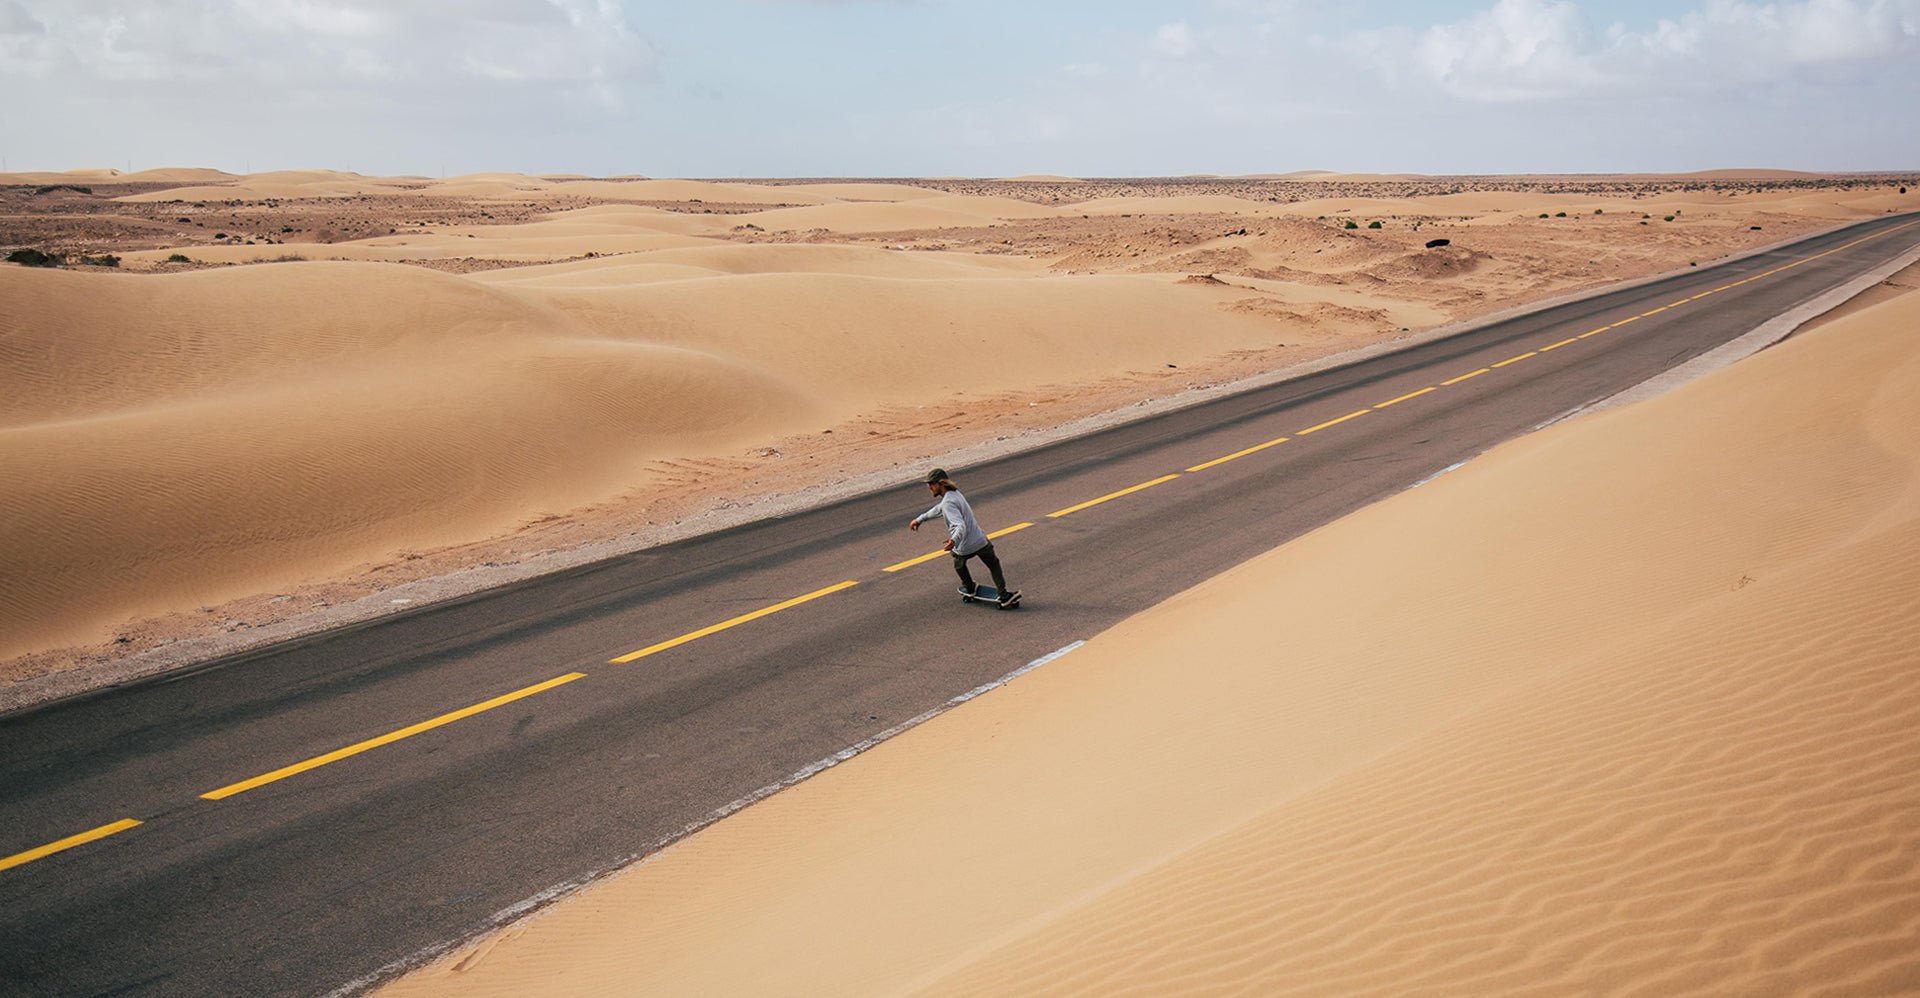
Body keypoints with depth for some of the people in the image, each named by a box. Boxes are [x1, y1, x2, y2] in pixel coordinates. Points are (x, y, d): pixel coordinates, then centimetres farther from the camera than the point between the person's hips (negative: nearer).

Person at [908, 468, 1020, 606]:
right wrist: (920, 519, 33)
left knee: (959, 564, 29)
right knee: (994, 565, 21)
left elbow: (961, 526, -35)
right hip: (981, 540, 6)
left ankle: (969, 588, 48)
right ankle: (1004, 595, 17)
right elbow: (939, 510, 24)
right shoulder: (954, 493, 6)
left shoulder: (948, 502, -23)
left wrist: (954, 540, -54)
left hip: (963, 547, -6)